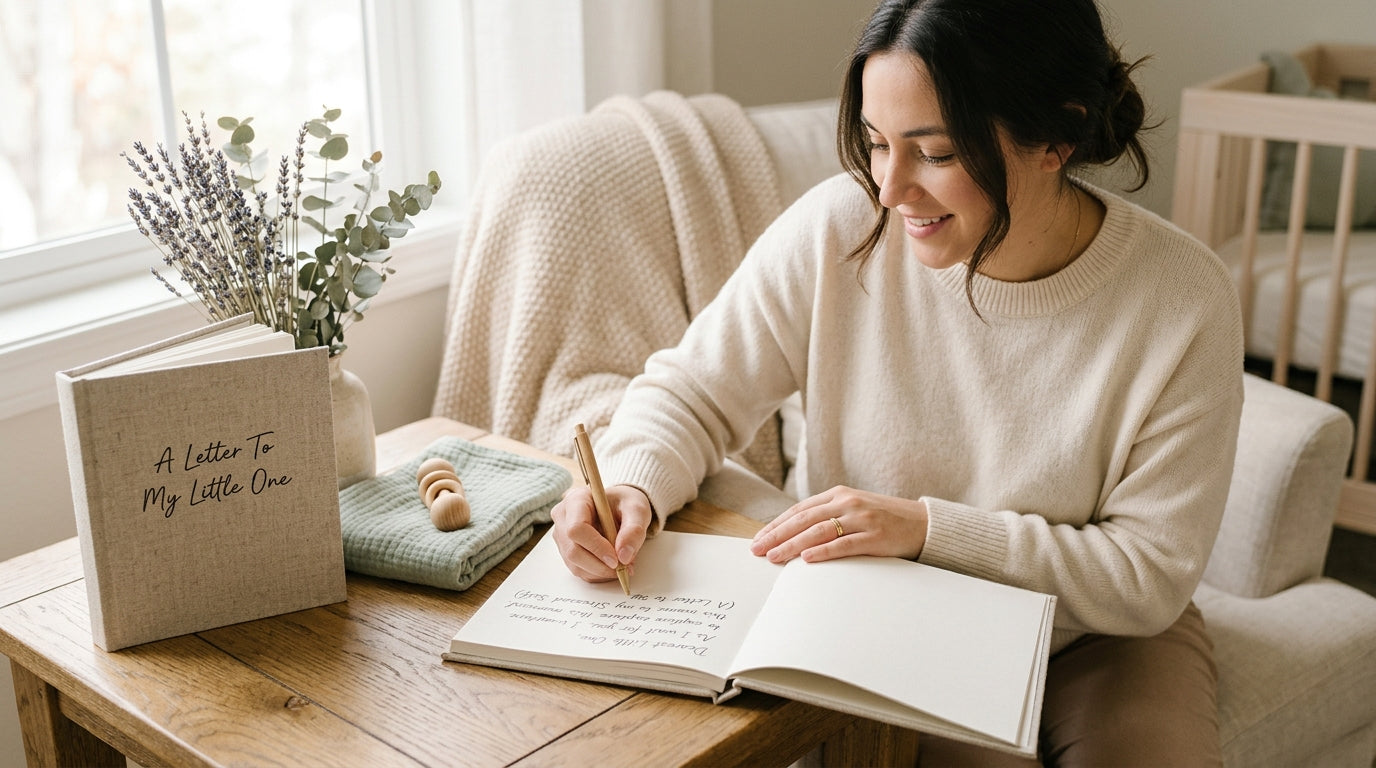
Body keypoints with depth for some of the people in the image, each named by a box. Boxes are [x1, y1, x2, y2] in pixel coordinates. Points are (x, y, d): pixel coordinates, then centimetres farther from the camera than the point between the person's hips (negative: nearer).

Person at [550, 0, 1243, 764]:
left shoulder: (1184, 303, -20)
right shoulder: (836, 229, -17)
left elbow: (1151, 575, -16)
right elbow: (690, 393, -4)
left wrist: (931, 528, -25)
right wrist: (631, 486, -26)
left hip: (1098, 638, 1)